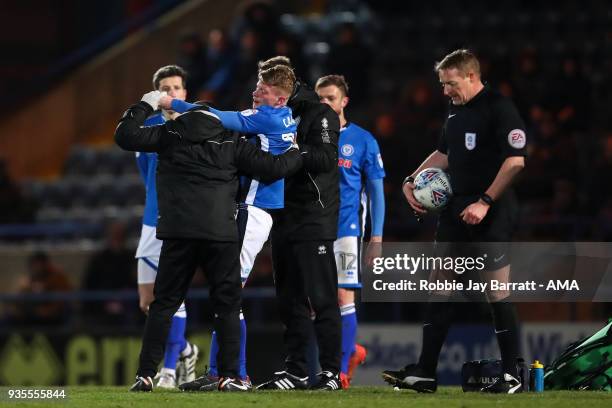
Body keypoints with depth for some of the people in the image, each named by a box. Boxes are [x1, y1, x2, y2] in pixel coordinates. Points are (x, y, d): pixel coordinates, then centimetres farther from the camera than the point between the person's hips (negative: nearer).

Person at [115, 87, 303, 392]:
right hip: (220, 235, -1)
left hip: (178, 234, 1)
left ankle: (145, 375, 0)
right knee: (227, 305, 8)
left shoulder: (171, 135, 10)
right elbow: (271, 167, 10)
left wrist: (145, 106, 23)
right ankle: (229, 376, 2)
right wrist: (299, 155, 29)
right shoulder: (230, 143, 11)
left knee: (164, 303, 7)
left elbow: (126, 136, 9)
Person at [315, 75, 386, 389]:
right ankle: (351, 350, 26)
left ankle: (342, 370, -4)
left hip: (345, 230, -3)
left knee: (343, 298, -10)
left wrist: (376, 236, -4)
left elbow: (376, 191, 4)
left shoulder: (363, 140, 2)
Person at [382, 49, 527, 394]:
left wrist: (485, 202, -20)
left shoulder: (500, 109, -11)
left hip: (491, 214, -8)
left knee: (498, 293, -5)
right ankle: (425, 373, 7)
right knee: (440, 289, 5)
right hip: (456, 210, 8)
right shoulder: (455, 110, 15)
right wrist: (412, 181, 17)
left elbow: (515, 161, -18)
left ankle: (511, 376, 3)